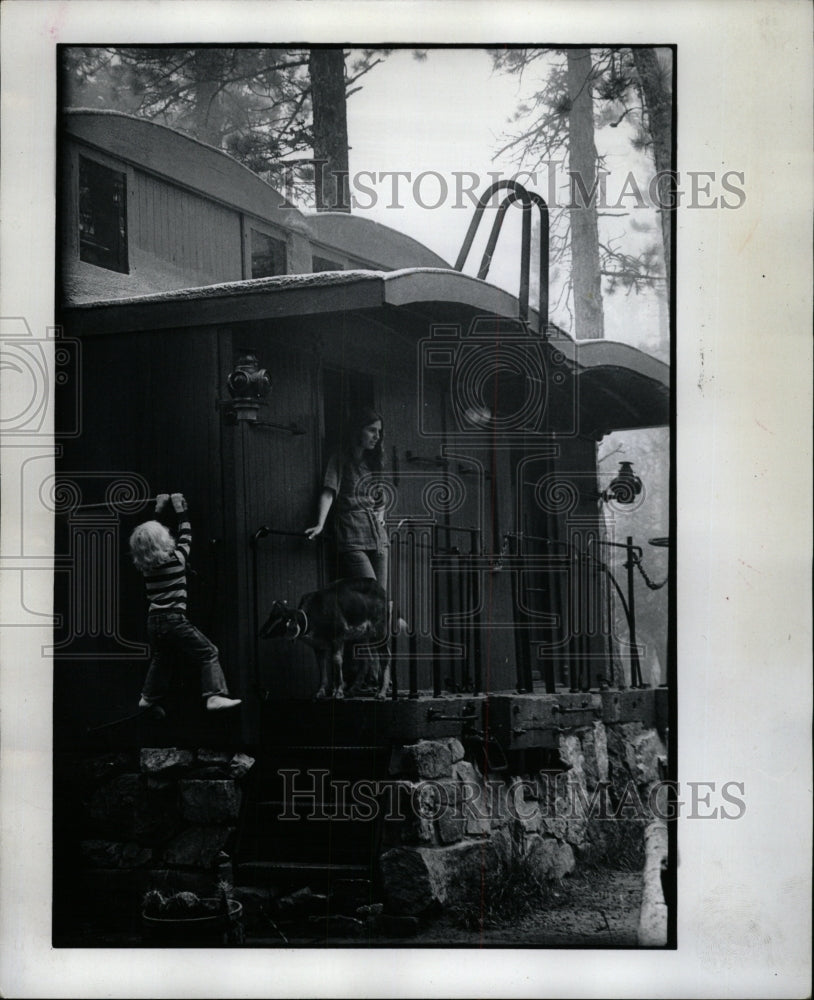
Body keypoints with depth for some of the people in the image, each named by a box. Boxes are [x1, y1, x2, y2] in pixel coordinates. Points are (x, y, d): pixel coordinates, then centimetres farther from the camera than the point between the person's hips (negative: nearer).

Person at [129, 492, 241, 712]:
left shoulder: (144, 564, 4)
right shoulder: (176, 559, -10)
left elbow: (150, 533, 20)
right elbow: (185, 534, 6)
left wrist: (159, 509, 25)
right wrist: (180, 508, 15)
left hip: (154, 621, 6)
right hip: (174, 620, -6)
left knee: (160, 659, 26)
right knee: (209, 654, -2)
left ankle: (148, 698, 34)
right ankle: (214, 696, -14)